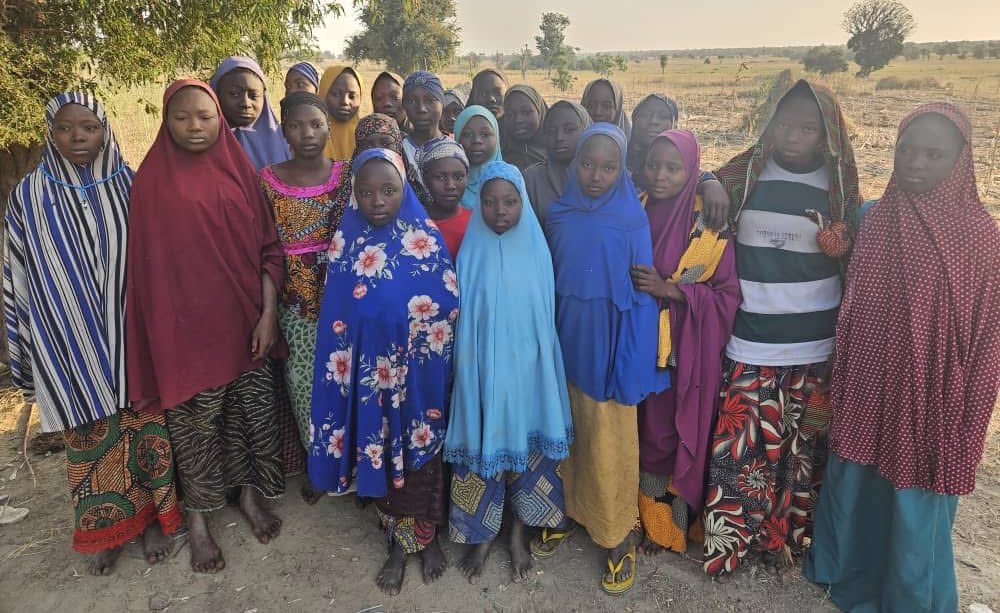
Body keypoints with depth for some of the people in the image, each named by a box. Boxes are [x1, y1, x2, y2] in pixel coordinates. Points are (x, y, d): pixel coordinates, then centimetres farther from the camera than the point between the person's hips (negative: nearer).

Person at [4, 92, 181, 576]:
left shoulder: (131, 187, -1)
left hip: (133, 339, 0)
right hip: (73, 347, 0)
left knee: (145, 430, 8)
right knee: (90, 440, 11)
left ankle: (151, 518, 28)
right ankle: (107, 529, 30)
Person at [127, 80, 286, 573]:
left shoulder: (241, 172, 3)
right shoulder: (151, 180, -2)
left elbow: (268, 247, 2)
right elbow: (148, 262, -2)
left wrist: (268, 313, -6)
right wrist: (162, 332, -5)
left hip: (243, 320, 2)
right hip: (186, 326, -2)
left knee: (251, 411, 12)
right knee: (194, 421, 8)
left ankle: (251, 494, 34)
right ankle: (197, 519, 28)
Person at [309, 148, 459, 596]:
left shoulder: (426, 240, -10)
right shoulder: (346, 243, -2)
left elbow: (447, 310, -9)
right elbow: (335, 317, 3)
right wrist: (345, 370, 2)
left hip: (415, 372, -2)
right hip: (368, 372, 2)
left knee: (418, 451, 11)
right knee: (380, 454, 14)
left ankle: (426, 536, 34)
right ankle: (398, 542, 33)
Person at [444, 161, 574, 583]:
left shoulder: (537, 250, -3)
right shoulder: (471, 253, -6)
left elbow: (545, 317, 3)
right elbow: (462, 318, -1)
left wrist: (541, 367, 4)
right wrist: (468, 368, 0)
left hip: (526, 367, 1)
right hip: (482, 368, -1)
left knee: (524, 444, 12)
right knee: (483, 444, 8)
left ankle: (518, 532, 33)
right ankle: (482, 533, 29)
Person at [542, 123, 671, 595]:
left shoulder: (633, 218, -8)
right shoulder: (558, 214, 3)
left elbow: (643, 294, -7)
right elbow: (548, 281, 9)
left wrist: (636, 364, -11)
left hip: (610, 344, -3)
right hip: (566, 339, 4)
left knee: (610, 445, 5)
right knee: (566, 434, 15)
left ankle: (618, 538, 22)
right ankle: (568, 511, 36)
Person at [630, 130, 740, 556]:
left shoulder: (710, 226, -7)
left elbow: (728, 296, -9)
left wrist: (670, 290, -18)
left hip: (686, 353, -3)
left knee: (676, 435, 4)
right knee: (640, 433, 9)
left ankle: (670, 525, 26)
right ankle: (641, 517, 30)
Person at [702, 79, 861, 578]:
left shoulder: (839, 188, 3)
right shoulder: (743, 177, 1)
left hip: (816, 349, 1)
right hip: (749, 345, -1)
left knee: (801, 450, 10)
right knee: (740, 446, 0)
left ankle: (782, 538, 30)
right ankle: (727, 542, 20)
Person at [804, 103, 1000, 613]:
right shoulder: (876, 219, 0)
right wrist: (837, 387, 9)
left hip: (928, 403, -4)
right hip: (867, 392, 4)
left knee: (917, 511, 10)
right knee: (853, 492, 18)